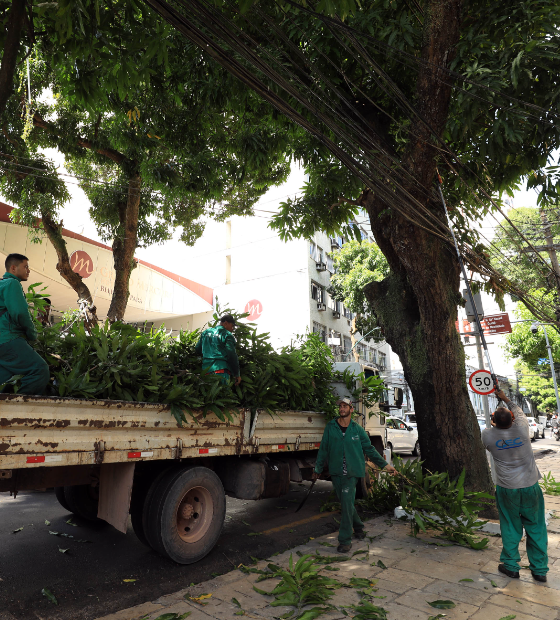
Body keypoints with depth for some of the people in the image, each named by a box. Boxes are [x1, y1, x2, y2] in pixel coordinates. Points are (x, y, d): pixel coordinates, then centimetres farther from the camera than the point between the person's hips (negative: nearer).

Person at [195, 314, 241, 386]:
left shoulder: (206, 332, 17)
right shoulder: (227, 335, -2)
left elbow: (197, 350, 20)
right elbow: (232, 356, -9)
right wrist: (237, 374, -3)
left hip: (206, 370, 6)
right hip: (221, 369, -6)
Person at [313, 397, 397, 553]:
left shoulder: (357, 429, 0)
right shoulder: (330, 427, 1)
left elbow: (369, 449, 8)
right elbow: (323, 450, 8)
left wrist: (385, 465, 6)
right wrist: (318, 469, 13)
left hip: (352, 473, -2)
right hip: (336, 472, 2)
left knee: (347, 502, -11)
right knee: (345, 502, 12)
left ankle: (345, 540, 0)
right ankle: (358, 527, 37)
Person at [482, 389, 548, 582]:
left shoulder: (488, 434, -14)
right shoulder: (521, 428, -14)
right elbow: (518, 410, 8)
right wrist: (505, 398, 20)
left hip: (507, 489, 0)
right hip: (530, 486, 1)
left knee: (510, 528, 13)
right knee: (535, 527, 14)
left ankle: (510, 566, 23)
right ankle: (539, 569, 23)